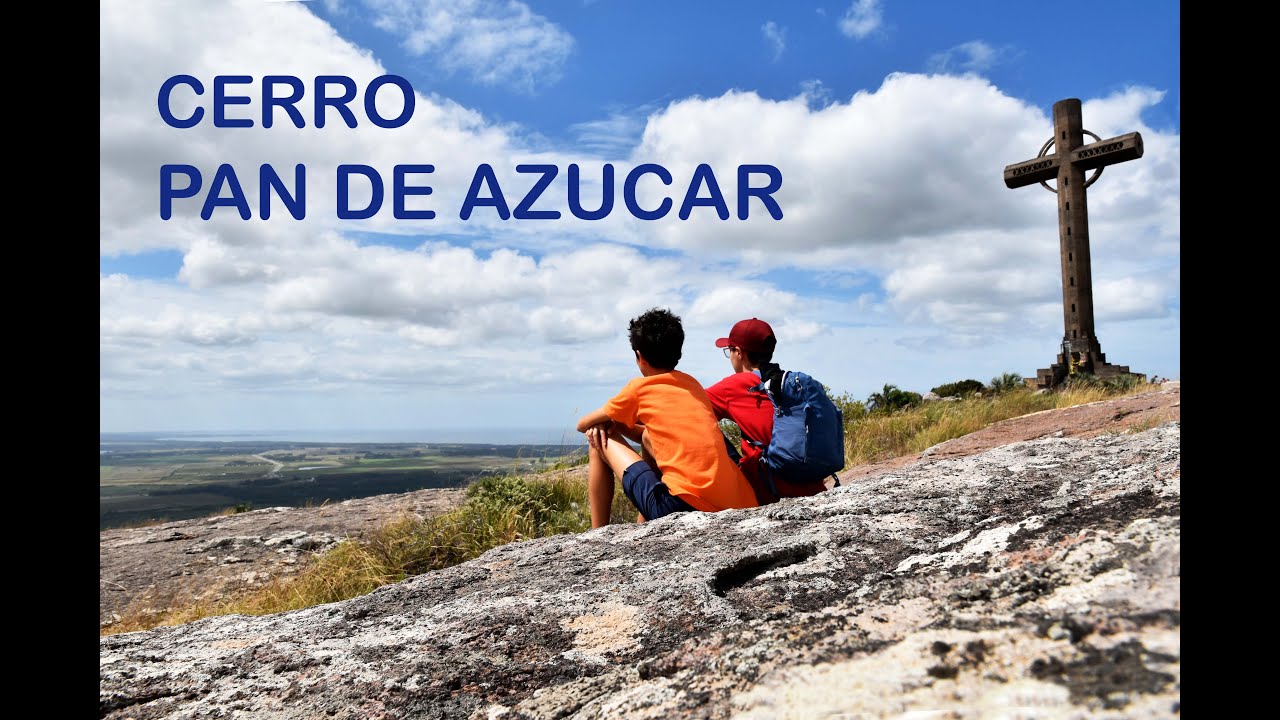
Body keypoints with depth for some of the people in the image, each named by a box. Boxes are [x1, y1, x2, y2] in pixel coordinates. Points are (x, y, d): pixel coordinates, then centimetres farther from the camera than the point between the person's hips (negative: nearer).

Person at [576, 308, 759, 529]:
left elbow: (583, 425, 12)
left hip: (682, 507, -7)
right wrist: (615, 423, 19)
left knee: (600, 442, 10)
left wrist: (607, 422, 33)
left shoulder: (639, 387, 0)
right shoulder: (692, 383, 17)